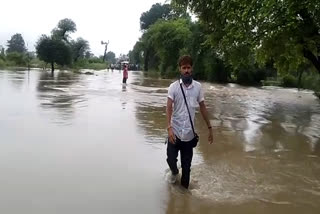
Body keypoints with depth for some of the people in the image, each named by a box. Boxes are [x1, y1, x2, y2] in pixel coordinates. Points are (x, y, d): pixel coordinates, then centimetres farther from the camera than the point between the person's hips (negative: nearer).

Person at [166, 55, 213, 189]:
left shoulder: (197, 87, 0)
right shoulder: (173, 86, -6)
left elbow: (202, 107, 7)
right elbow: (169, 107, -14)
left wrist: (209, 128, 8)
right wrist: (169, 128, -27)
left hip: (189, 133, 1)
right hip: (175, 131, -1)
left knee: (186, 164, 8)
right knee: (171, 159, 6)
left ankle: (184, 187, 27)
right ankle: (174, 172, 41)